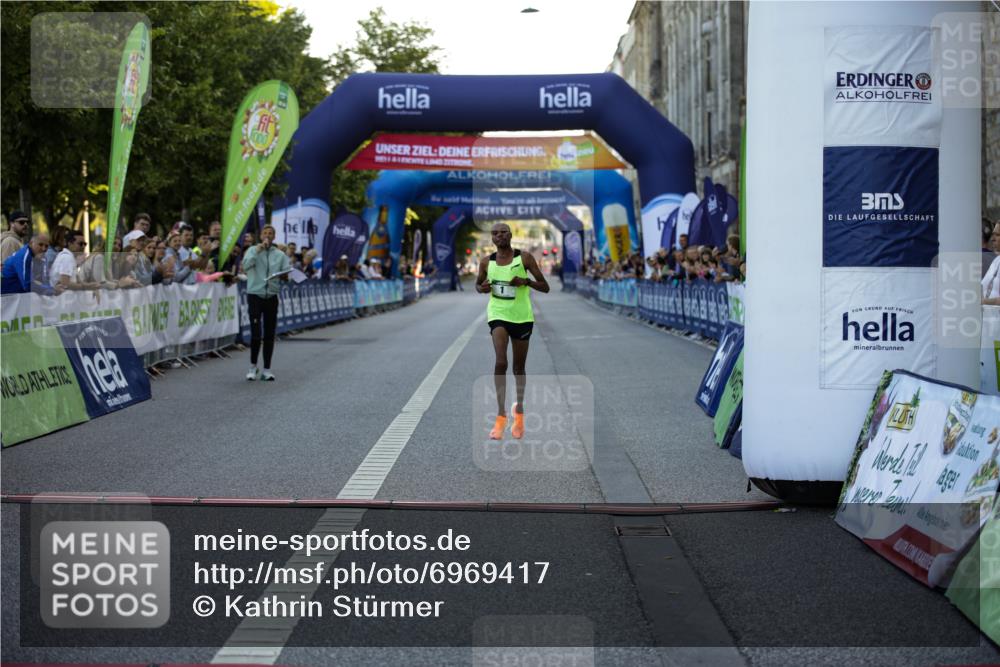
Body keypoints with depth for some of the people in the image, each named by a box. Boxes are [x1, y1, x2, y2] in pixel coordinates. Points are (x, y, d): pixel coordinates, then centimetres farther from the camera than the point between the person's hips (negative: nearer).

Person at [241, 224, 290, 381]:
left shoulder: (280, 255, 9)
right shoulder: (253, 250, 2)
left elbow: (287, 275, 5)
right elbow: (246, 265, -17)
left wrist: (284, 275, -17)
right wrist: (258, 250, -18)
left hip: (272, 297, 3)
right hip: (255, 295, -3)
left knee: (269, 334, 4)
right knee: (255, 333, -7)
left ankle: (267, 370, 10)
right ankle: (253, 366, 12)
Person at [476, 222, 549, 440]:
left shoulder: (525, 258, -7)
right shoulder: (486, 262, 0)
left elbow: (545, 287, -4)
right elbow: (477, 284, 18)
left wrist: (526, 281, -23)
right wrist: (482, 288, -7)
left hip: (522, 316, 0)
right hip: (498, 315, 0)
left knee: (519, 366, 12)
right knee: (500, 362, -19)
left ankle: (519, 410, 34)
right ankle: (501, 416, -17)